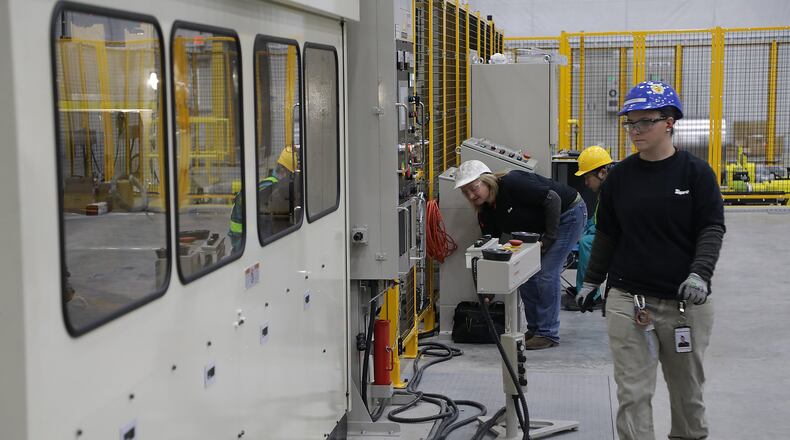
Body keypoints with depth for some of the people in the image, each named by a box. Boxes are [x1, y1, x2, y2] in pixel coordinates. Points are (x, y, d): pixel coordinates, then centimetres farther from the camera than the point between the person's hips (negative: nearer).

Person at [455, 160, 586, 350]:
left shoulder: (511, 184, -30)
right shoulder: (486, 213, -5)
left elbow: (553, 199, -28)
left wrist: (548, 238, -22)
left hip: (568, 214, -8)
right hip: (541, 227, 8)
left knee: (546, 274, -13)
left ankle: (548, 334, -3)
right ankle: (534, 329, 15)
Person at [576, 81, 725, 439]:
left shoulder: (696, 173, -3)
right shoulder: (619, 176, 4)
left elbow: (712, 230, -4)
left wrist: (699, 275, -19)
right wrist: (591, 281, 17)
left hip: (685, 301, -1)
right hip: (627, 300, 1)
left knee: (687, 386, 15)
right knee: (633, 392, -3)